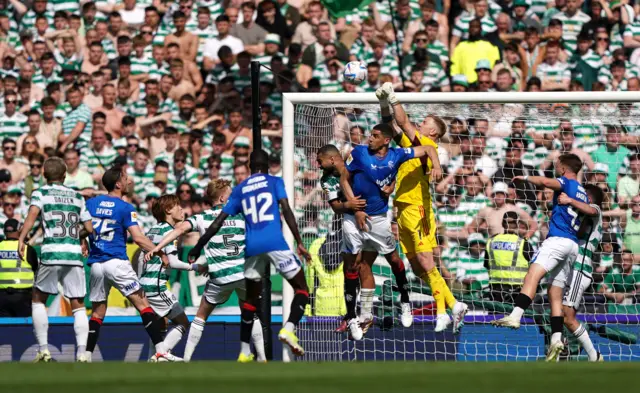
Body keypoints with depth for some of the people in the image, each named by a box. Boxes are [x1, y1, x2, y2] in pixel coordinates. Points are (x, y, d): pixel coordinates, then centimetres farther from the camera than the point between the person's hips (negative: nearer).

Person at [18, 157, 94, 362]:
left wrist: (21, 239, -17)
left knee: (38, 300, 15)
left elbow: (32, 214, -11)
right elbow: (90, 228, 15)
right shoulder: (77, 197, 17)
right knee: (78, 305, 6)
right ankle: (82, 353, -7)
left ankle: (43, 350, 6)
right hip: (75, 253, 2)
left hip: (51, 253, -2)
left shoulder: (40, 193, 8)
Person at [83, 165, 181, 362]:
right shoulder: (125, 208, -4)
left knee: (98, 312, 14)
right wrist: (160, 252, -10)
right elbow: (138, 238, -12)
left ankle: (86, 356, 7)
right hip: (116, 262, -5)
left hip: (95, 264, 5)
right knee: (143, 304, -4)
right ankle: (161, 351, -13)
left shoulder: (90, 203, 10)